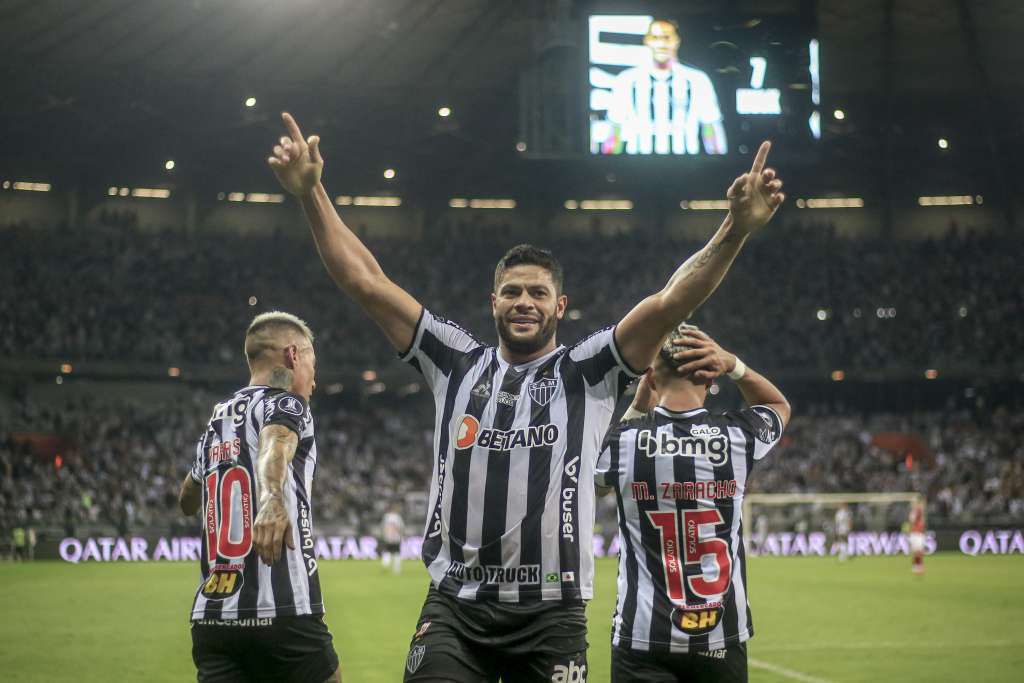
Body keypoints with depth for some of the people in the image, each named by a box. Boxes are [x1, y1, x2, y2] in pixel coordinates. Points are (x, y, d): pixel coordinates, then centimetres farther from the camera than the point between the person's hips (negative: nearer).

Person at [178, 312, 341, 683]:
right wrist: (273, 500, -47)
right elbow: (275, 444, -27)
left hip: (211, 617, 6)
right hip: (282, 614, -6)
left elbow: (187, 502, 36)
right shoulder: (285, 404, -1)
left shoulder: (216, 420, 19)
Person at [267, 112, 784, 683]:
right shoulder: (458, 363, 8)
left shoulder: (587, 373, 3)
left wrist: (737, 229, -22)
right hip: (455, 608, 1)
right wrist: (312, 194, -2)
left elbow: (669, 304, -9)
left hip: (552, 614, -1)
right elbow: (367, 282, 6)